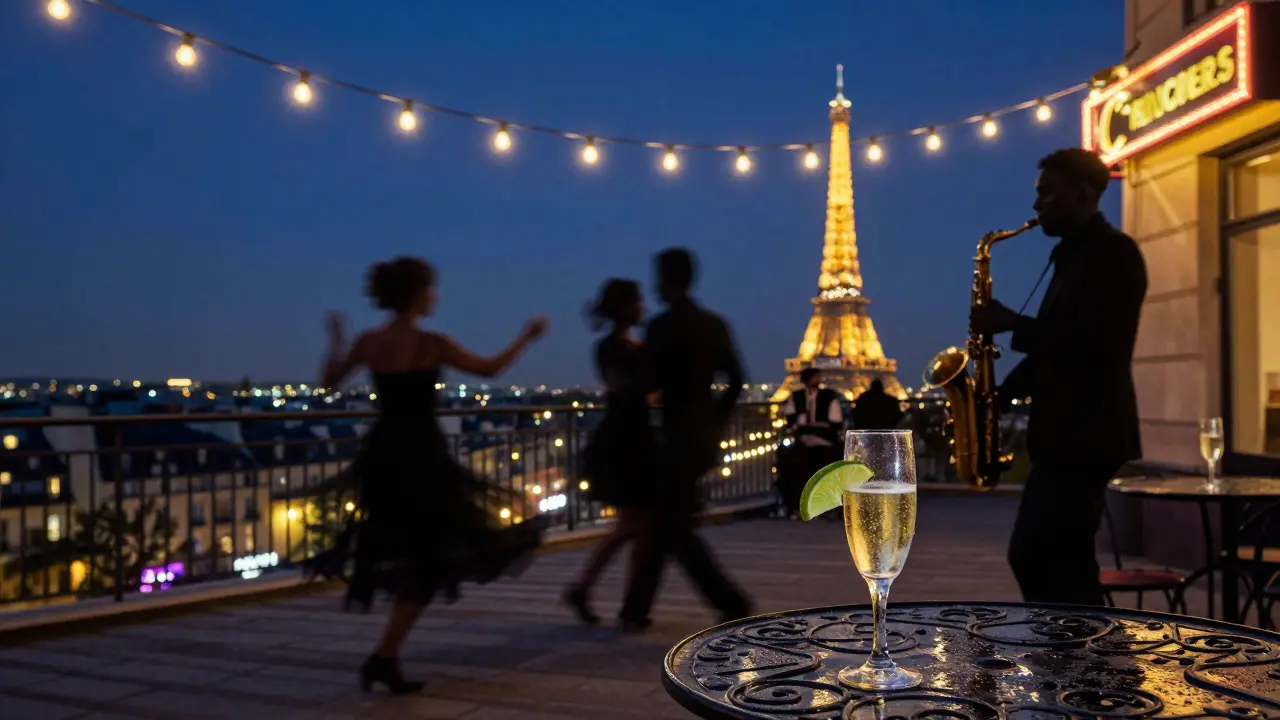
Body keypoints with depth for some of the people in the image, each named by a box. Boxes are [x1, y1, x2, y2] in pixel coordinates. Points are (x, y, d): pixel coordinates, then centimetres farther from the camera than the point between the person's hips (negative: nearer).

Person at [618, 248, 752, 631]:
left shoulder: (663, 325, -13)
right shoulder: (715, 324, 9)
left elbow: (647, 384, -15)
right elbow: (735, 379, 11)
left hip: (680, 438, -8)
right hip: (705, 436, 8)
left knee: (676, 531, 1)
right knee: (662, 524, 13)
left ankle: (732, 603, -1)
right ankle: (636, 609, 19)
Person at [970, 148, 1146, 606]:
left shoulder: (1113, 251, -10)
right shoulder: (1075, 255, 19)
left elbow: (1093, 342, -22)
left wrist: (1011, 323, -16)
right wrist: (1000, 394, 9)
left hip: (1087, 434, -10)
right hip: (1063, 433, 10)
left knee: (1044, 557, -9)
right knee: (1035, 555, 11)